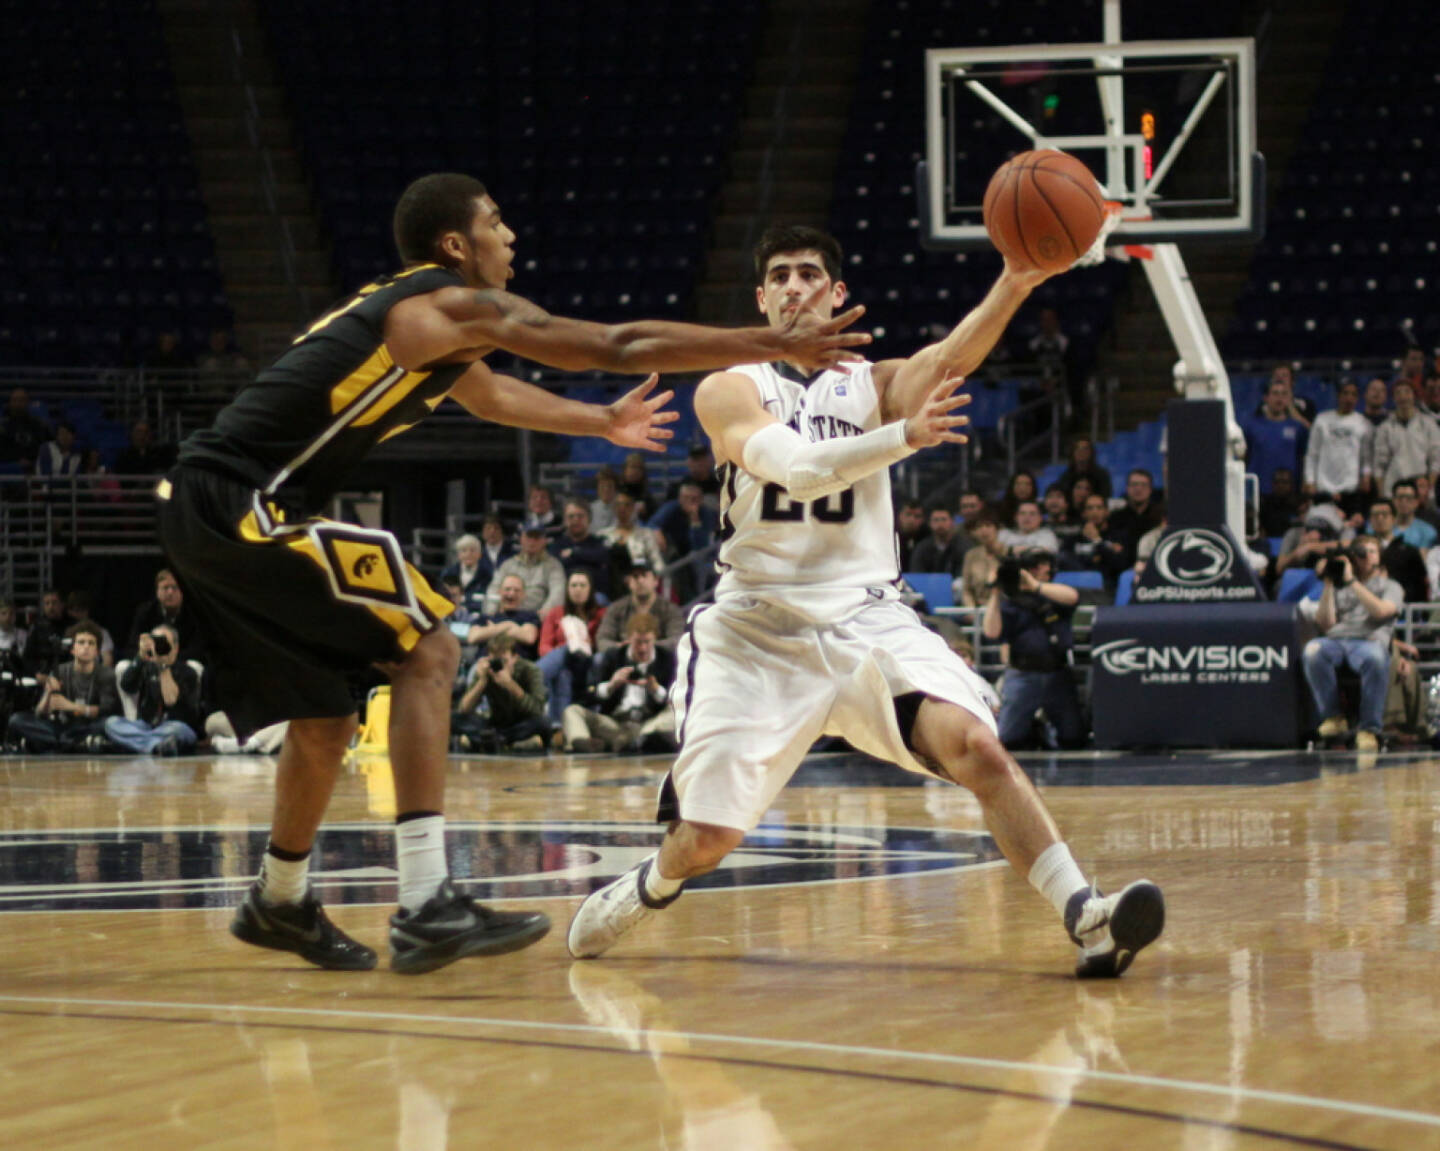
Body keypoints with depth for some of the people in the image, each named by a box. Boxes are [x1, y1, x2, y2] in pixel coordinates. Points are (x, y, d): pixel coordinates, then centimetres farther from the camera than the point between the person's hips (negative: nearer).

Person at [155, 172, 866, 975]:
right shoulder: (455, 305, -7)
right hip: (242, 504, -10)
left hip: (200, 514, 10)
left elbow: (491, 395, 42)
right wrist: (778, 345, -5)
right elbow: (618, 347, -9)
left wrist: (602, 423, 52)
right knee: (426, 650, -10)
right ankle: (428, 906, -18)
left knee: (325, 721, 20)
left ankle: (281, 903, 39)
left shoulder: (413, 317, 21)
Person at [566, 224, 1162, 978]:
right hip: (758, 630, -1)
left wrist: (1013, 285, -35)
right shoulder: (728, 391, 1)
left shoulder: (875, 384, 9)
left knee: (976, 746, -23)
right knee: (706, 841, -3)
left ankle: (1085, 918, -27)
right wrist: (905, 436, -36)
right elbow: (791, 463, -19)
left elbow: (949, 360, -15)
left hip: (866, 621, 1)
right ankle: (650, 887, 32)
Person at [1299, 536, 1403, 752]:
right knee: (1313, 651, -35)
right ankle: (1333, 717, -22)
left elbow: (1380, 610, -3)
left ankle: (1369, 729, -32)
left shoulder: (1390, 587, 21)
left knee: (1375, 658, -41)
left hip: (1369, 639, -2)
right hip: (1334, 640, 2)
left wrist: (1352, 582, -2)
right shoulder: (1339, 588, 28)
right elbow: (1326, 623, 13)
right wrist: (1328, 584, 9)